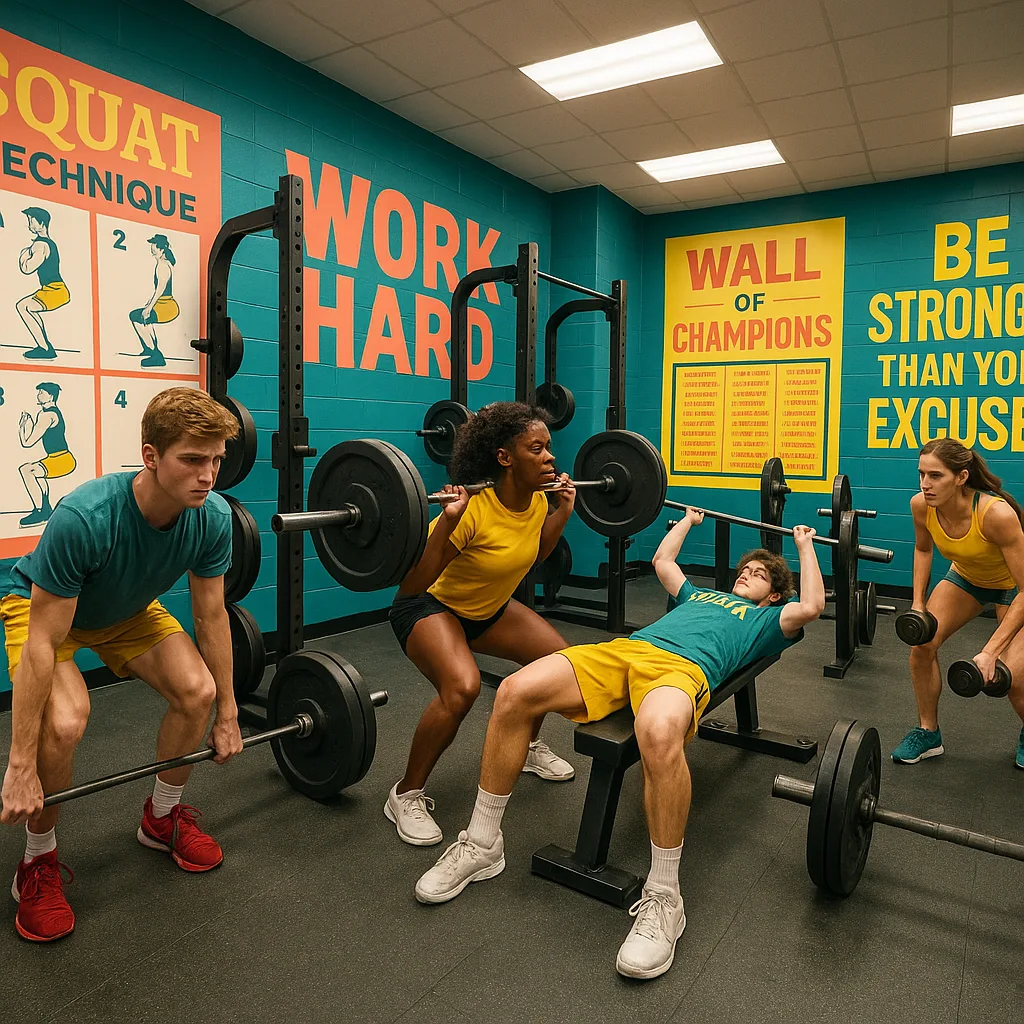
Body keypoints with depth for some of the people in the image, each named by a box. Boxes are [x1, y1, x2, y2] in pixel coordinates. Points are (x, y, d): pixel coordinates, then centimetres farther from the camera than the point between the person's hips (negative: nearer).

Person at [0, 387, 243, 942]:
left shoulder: (213, 517, -26)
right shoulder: (84, 519, -41)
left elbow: (211, 615, -12)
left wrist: (227, 714, -4)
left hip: (127, 609, 4)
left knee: (197, 690, -16)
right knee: (65, 721, -29)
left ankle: (162, 817, 13)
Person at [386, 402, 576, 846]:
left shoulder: (537, 501, -11)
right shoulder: (474, 509, -34)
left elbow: (533, 552, 11)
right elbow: (410, 587, -35)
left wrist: (563, 510, 1)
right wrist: (447, 520, -45)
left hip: (489, 607, 8)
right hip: (431, 607, -7)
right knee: (462, 688, -31)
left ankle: (526, 747, 31)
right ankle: (406, 795, -8)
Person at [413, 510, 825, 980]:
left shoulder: (767, 618, 30)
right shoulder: (700, 594, 43)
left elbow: (810, 607, 12)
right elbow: (662, 559, 54)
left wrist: (805, 547, 23)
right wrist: (687, 520, 63)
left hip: (683, 665, -5)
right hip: (624, 648, 5)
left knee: (659, 734, -45)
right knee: (514, 692, -21)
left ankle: (663, 898, -25)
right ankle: (482, 844, -8)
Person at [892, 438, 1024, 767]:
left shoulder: (996, 514, -39)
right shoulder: (921, 506, -24)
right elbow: (923, 549, 0)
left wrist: (990, 651, -35)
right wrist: (918, 604, -8)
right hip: (966, 577, 4)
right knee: (921, 644, -12)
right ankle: (928, 733, 9)